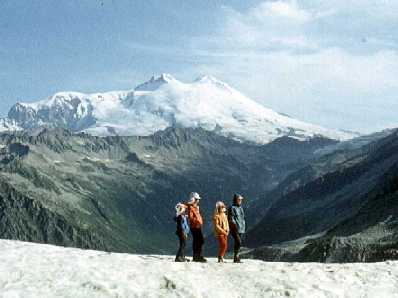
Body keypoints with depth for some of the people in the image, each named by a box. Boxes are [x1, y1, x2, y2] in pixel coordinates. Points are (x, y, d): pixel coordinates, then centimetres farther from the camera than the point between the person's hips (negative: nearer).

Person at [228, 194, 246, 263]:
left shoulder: (240, 208, 17)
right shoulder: (232, 208, -7)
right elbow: (231, 219, -12)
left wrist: (244, 226, 17)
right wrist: (235, 225, -19)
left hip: (241, 229, 7)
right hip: (235, 229, -7)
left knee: (237, 243, 8)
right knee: (238, 242, -16)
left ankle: (237, 257, 11)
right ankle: (236, 257, -12)